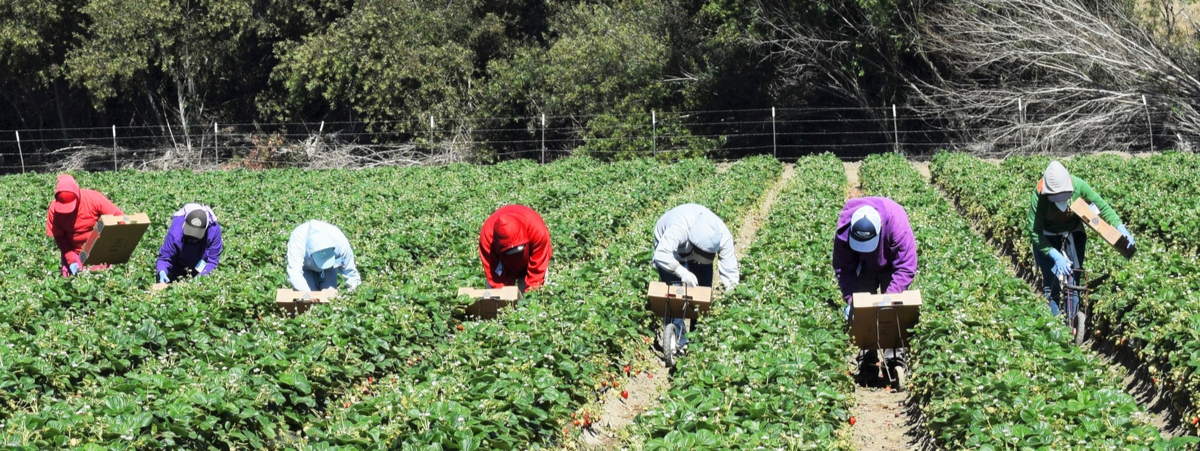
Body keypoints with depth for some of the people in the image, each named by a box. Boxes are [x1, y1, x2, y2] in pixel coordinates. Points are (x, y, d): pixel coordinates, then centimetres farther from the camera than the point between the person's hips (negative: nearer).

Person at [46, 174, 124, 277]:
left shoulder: (94, 199, -22)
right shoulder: (54, 208, -16)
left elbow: (119, 217, -17)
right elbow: (59, 236, -8)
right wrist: (70, 259, -17)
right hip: (74, 252, 1)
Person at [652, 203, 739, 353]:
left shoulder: (724, 236, -35)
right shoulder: (680, 228, -48)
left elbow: (730, 272, -31)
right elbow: (661, 254, -52)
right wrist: (682, 272, -56)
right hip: (670, 247, -3)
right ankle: (678, 342, -5)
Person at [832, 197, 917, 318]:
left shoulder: (898, 224, -40)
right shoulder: (844, 231, -35)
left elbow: (905, 268, -37)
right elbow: (843, 269, -23)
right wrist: (851, 299, -34)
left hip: (889, 266, -1)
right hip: (864, 266, 1)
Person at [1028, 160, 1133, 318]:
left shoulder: (1079, 186, -28)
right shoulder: (1039, 196, -33)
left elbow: (1102, 206, -13)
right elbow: (1034, 232, -30)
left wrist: (1120, 228, -25)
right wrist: (1056, 256, -37)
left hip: (1073, 233, 2)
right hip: (1047, 236, -2)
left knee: (1074, 281, -4)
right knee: (1051, 284, -8)